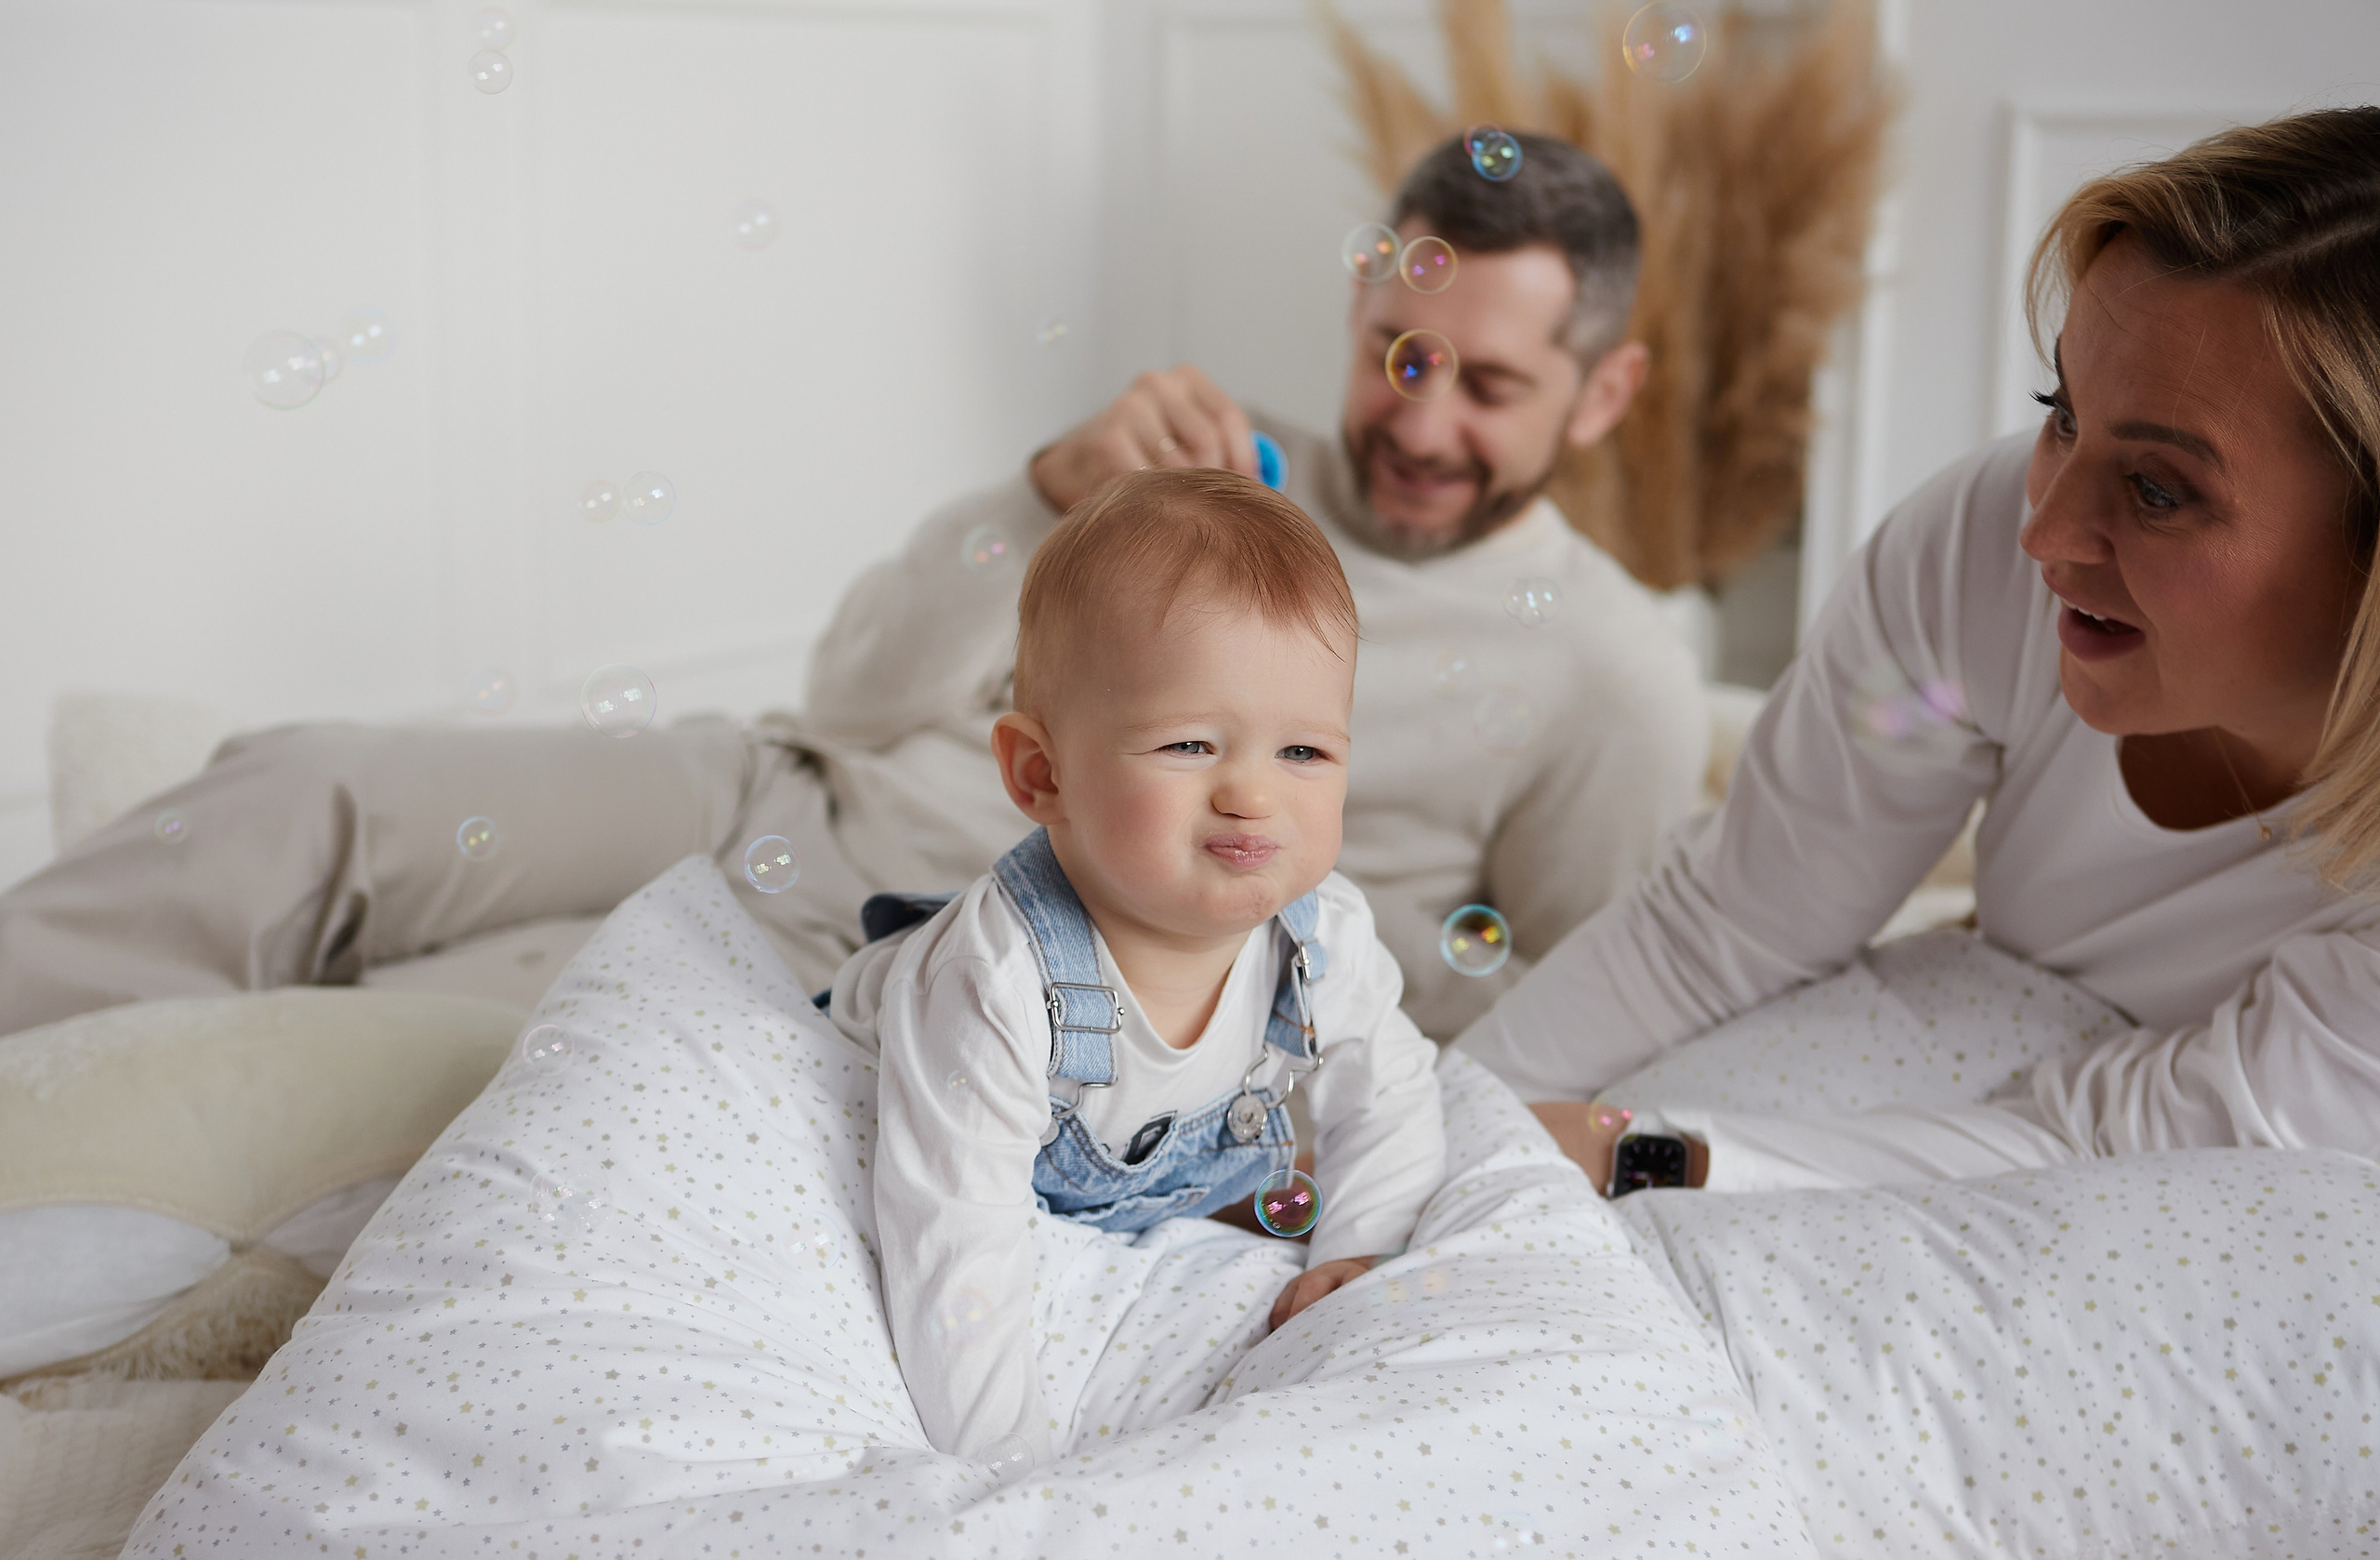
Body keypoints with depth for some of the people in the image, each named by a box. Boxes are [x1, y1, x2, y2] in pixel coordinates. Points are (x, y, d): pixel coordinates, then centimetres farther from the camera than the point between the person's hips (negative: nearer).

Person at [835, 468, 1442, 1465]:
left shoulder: (1323, 935, -29)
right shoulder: (989, 988, -46)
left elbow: (1388, 1093, -7)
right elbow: (954, 1265, -42)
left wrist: (1354, 1254, -16)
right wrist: (1008, 1465, -40)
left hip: (1188, 1166, 5)